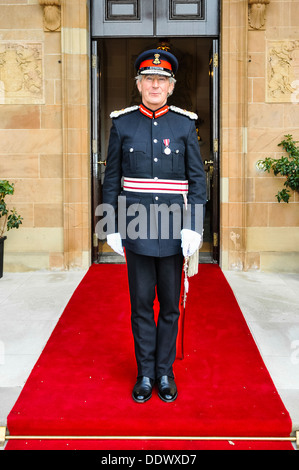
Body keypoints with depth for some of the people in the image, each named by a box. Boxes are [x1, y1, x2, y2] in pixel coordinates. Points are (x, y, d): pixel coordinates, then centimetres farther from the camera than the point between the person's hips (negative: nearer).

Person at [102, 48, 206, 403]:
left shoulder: (185, 124, 3)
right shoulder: (122, 124, 3)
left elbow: (198, 179, 2)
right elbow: (111, 180, 6)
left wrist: (193, 227, -8)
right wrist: (112, 227, 1)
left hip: (174, 230, 0)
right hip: (136, 230, 0)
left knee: (170, 304, 10)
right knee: (141, 304, 7)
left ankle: (165, 372, 25)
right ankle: (145, 374, 22)